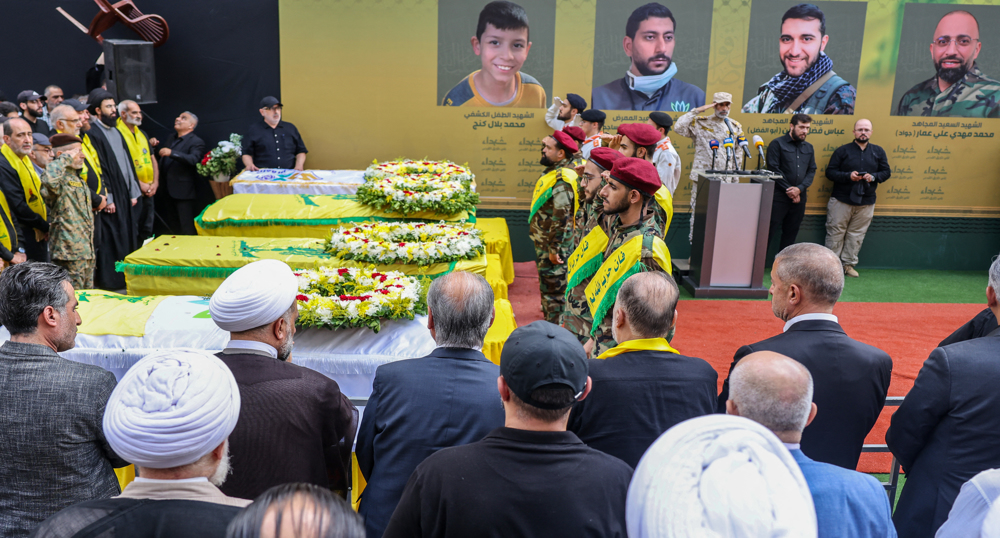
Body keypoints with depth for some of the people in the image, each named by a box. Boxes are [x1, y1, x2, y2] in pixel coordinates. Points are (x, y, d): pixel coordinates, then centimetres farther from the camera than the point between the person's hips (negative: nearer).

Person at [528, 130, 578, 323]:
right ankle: (549, 321, 33)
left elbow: (561, 217, -27)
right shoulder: (552, 173, 10)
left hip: (555, 247, -10)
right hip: (545, 244, 10)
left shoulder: (562, 180, -22)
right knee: (547, 287, 20)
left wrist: (554, 249, -24)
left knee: (554, 289, -2)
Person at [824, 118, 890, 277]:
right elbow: (830, 172, -4)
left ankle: (849, 263, 16)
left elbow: (886, 172, 11)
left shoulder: (878, 151, 9)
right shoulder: (842, 150, -1)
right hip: (841, 200, -3)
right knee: (836, 232, 0)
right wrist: (848, 176, -19)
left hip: (866, 203, 3)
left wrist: (873, 177, -10)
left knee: (857, 234, 6)